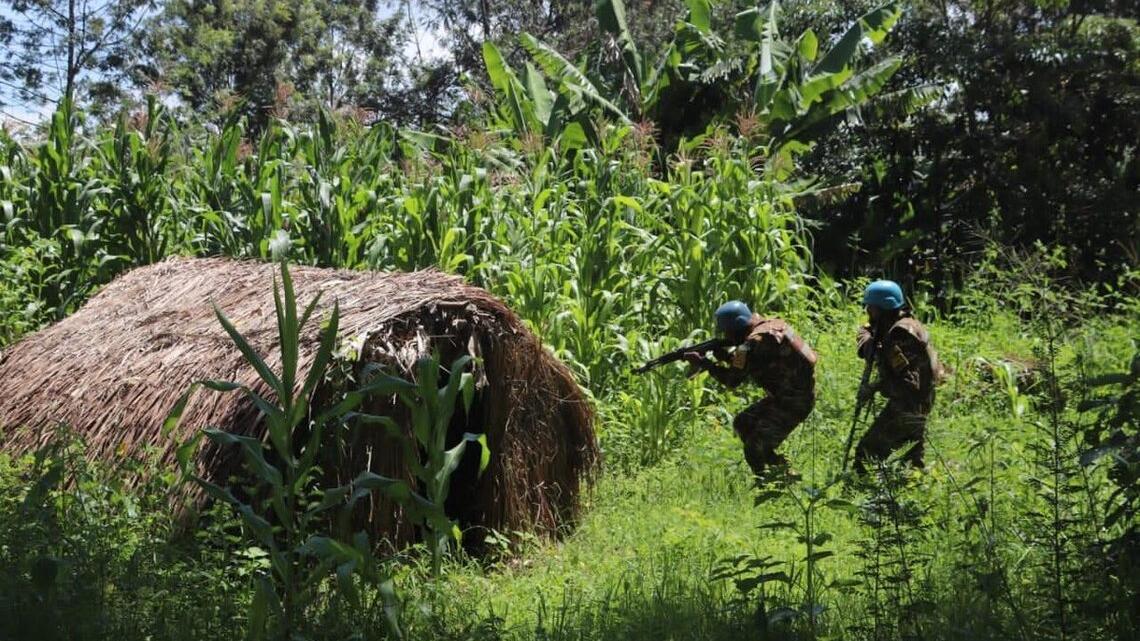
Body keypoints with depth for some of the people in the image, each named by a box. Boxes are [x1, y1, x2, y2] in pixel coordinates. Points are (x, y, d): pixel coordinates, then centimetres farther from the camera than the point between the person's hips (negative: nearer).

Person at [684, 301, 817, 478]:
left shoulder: (755, 342, -23)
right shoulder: (767, 325, 6)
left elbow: (732, 380, -17)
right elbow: (745, 367, 14)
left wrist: (702, 362, -9)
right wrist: (725, 356, -1)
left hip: (794, 402, -10)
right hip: (783, 395, 10)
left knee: (755, 450, -8)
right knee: (742, 424, 16)